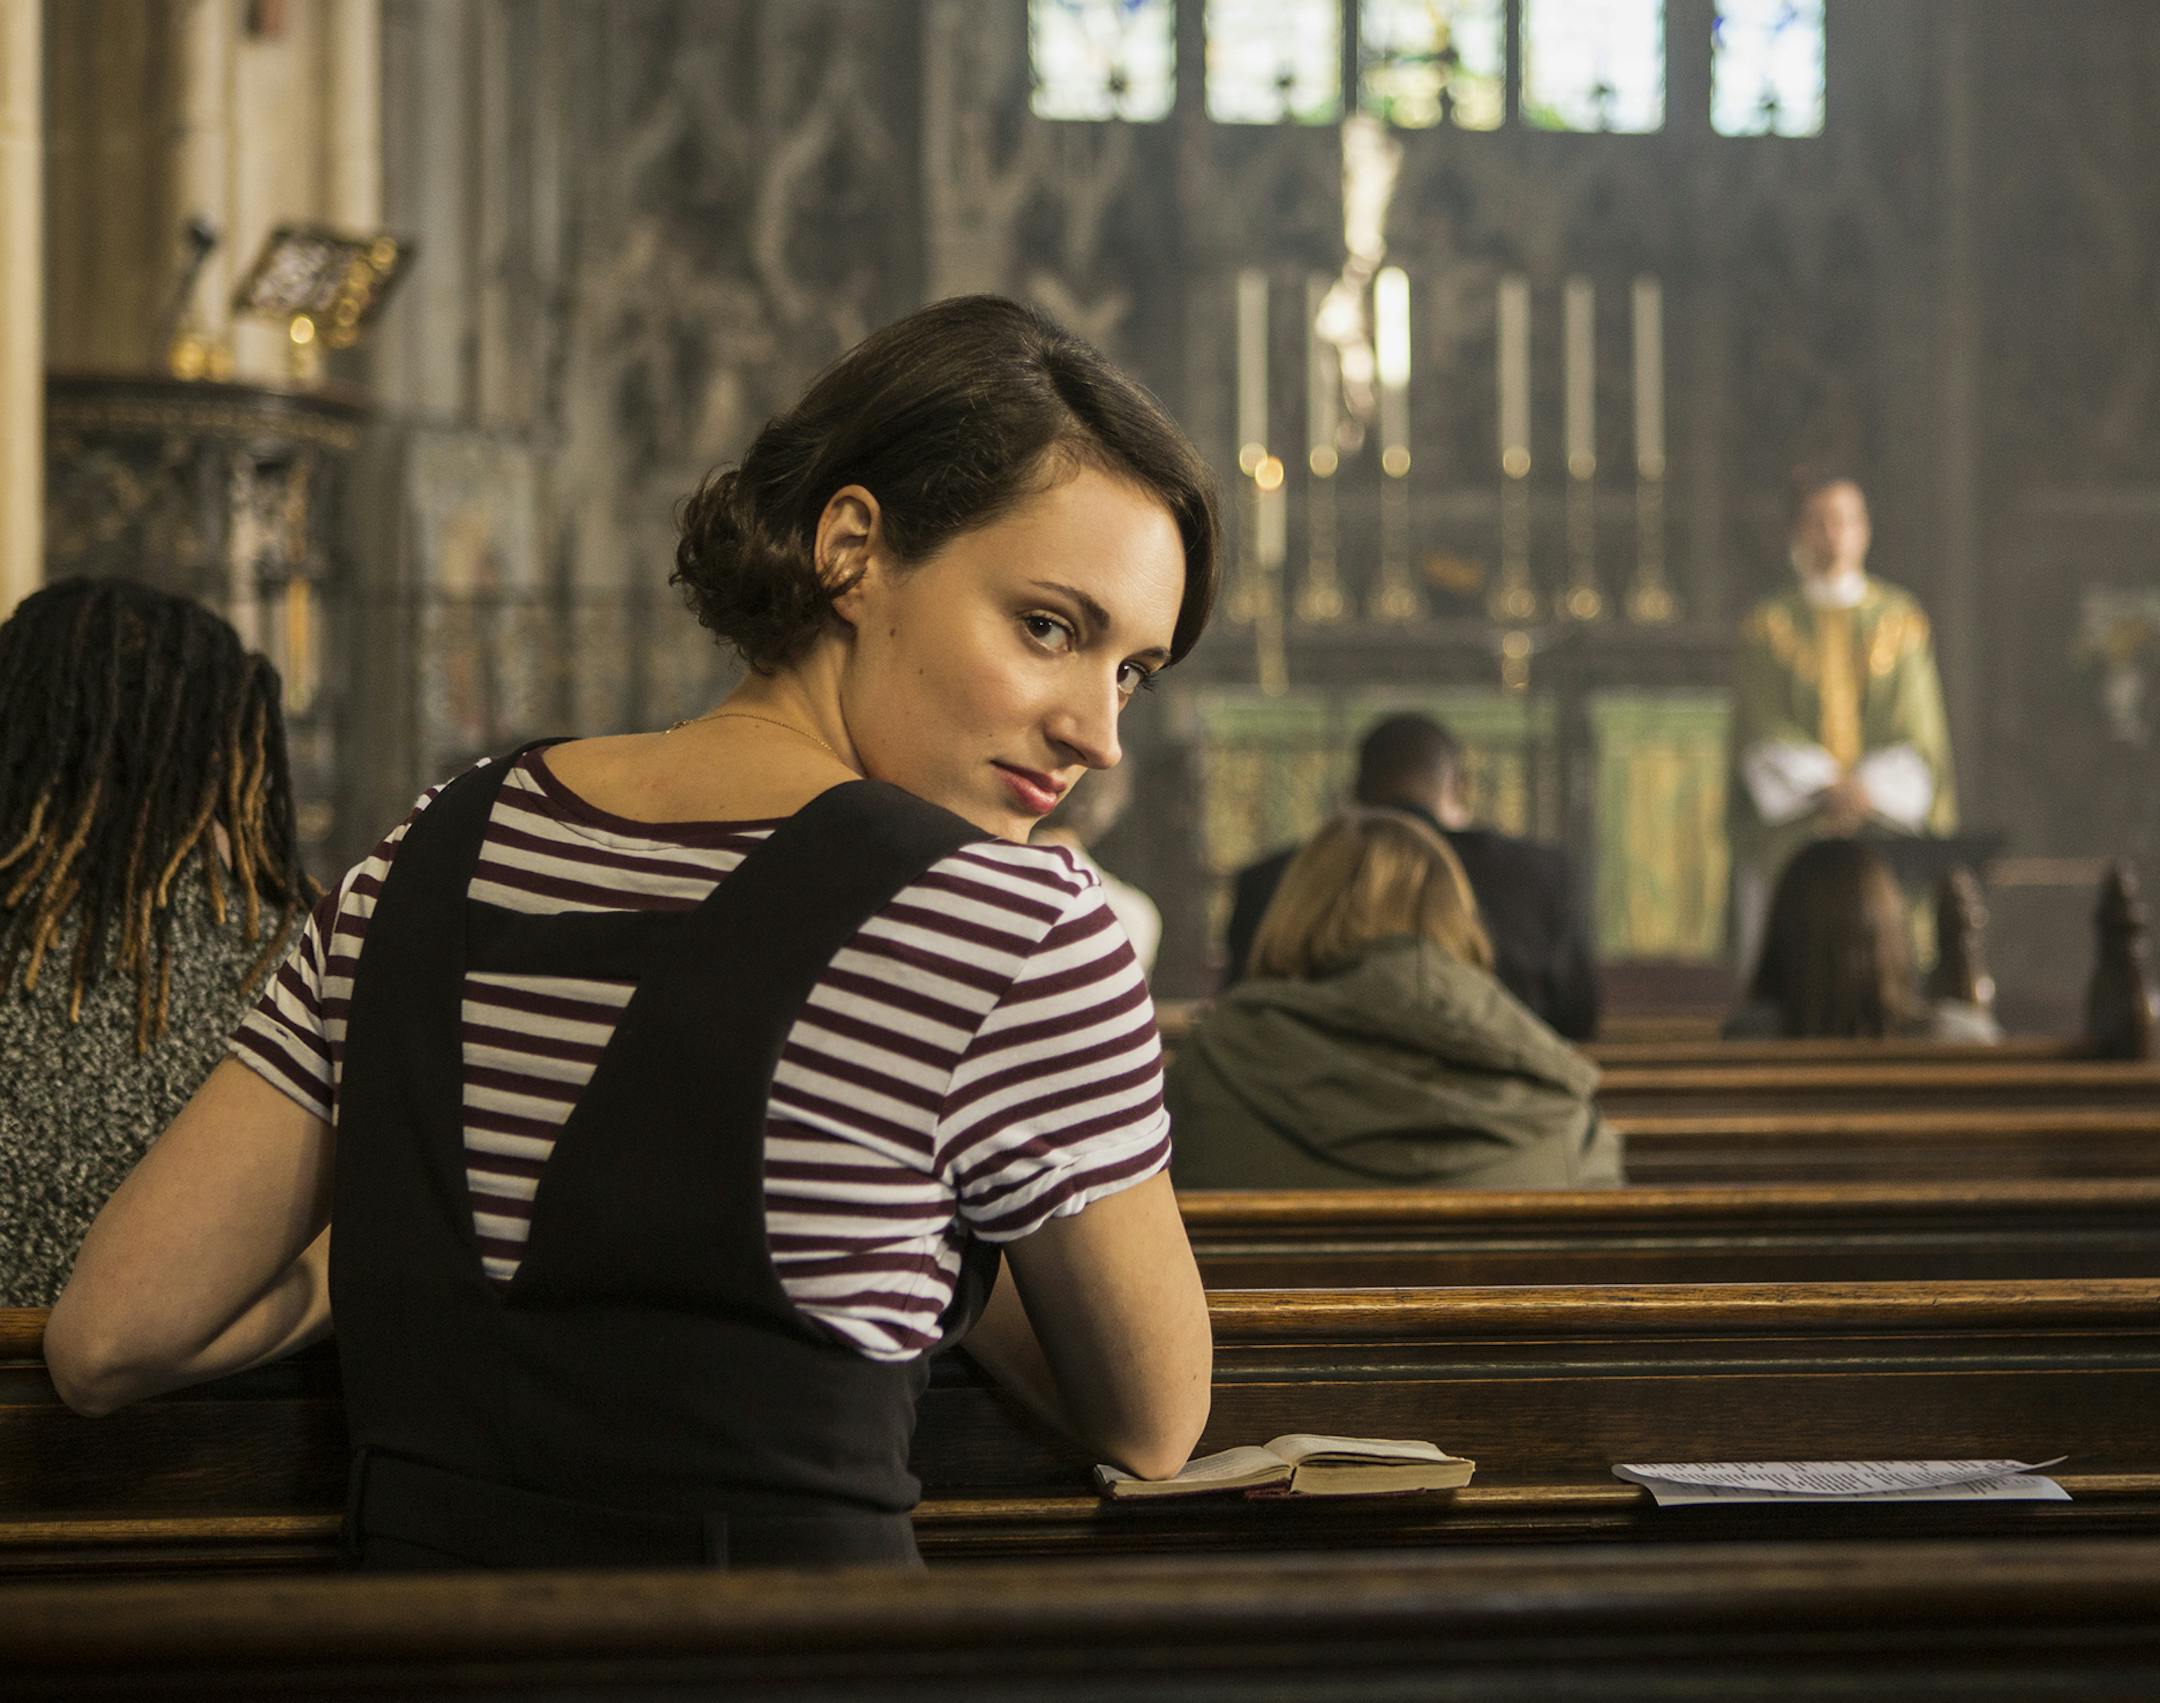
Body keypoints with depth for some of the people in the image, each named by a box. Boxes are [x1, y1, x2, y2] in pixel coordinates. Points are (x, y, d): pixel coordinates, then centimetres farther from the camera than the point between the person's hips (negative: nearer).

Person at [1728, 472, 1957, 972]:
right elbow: (1763, 730, 0)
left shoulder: (1901, 621, 10)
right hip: (1790, 832, -1)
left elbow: (1916, 727, 3)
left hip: (1885, 820, 1)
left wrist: (1867, 788, -12)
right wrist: (1827, 786, -14)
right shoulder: (1770, 626, 7)